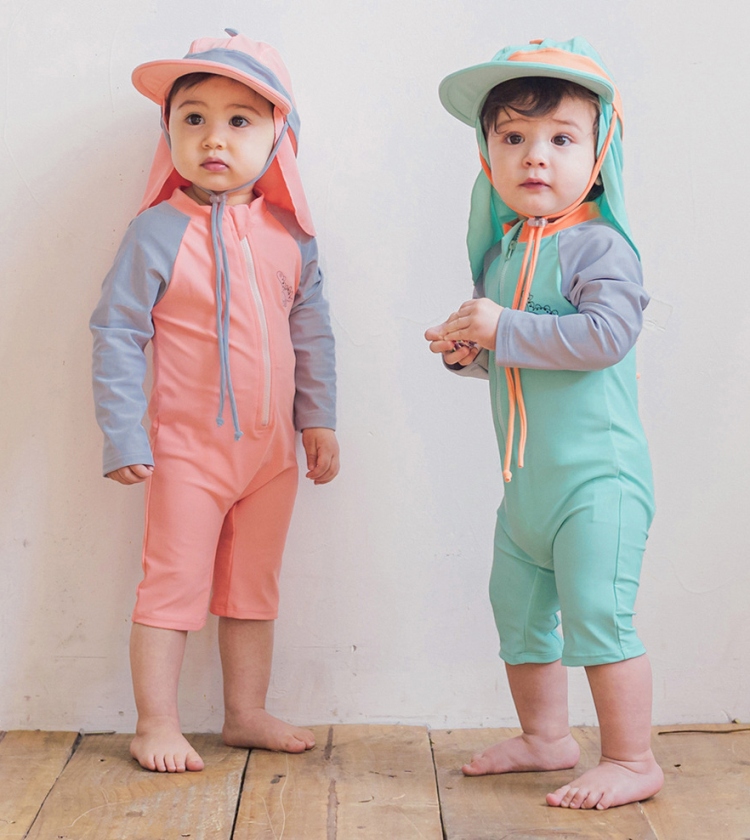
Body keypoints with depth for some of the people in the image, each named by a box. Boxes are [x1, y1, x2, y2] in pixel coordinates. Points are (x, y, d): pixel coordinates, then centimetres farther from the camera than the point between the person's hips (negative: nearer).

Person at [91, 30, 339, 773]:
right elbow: (116, 332, -10)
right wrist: (123, 434, -14)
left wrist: (318, 419, 8)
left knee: (253, 590, 15)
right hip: (187, 447, -5)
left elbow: (311, 330, 10)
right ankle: (156, 725, 14)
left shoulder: (288, 236, 2)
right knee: (174, 586, 1)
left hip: (272, 449, 5)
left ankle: (247, 714, 29)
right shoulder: (157, 233, -11)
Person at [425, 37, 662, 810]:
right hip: (527, 478, 9)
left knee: (597, 615, -8)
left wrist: (505, 328, -24)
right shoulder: (502, 252, 11)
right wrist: (467, 348, 1)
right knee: (518, 607, 18)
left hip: (596, 472, -9)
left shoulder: (598, 245, -13)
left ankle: (633, 761, 6)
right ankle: (546, 738, 35)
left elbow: (606, 333, -27)